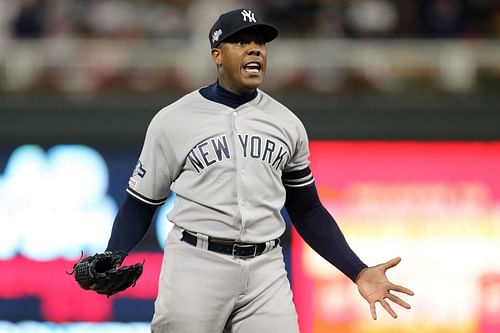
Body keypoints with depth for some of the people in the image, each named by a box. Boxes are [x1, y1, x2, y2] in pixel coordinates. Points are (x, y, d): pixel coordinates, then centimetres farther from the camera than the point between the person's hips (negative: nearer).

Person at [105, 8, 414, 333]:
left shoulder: (286, 123, 10)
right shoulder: (174, 120, 1)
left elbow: (307, 210, 16)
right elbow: (141, 203, 4)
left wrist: (358, 271, 6)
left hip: (266, 272, 3)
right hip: (195, 265, -3)